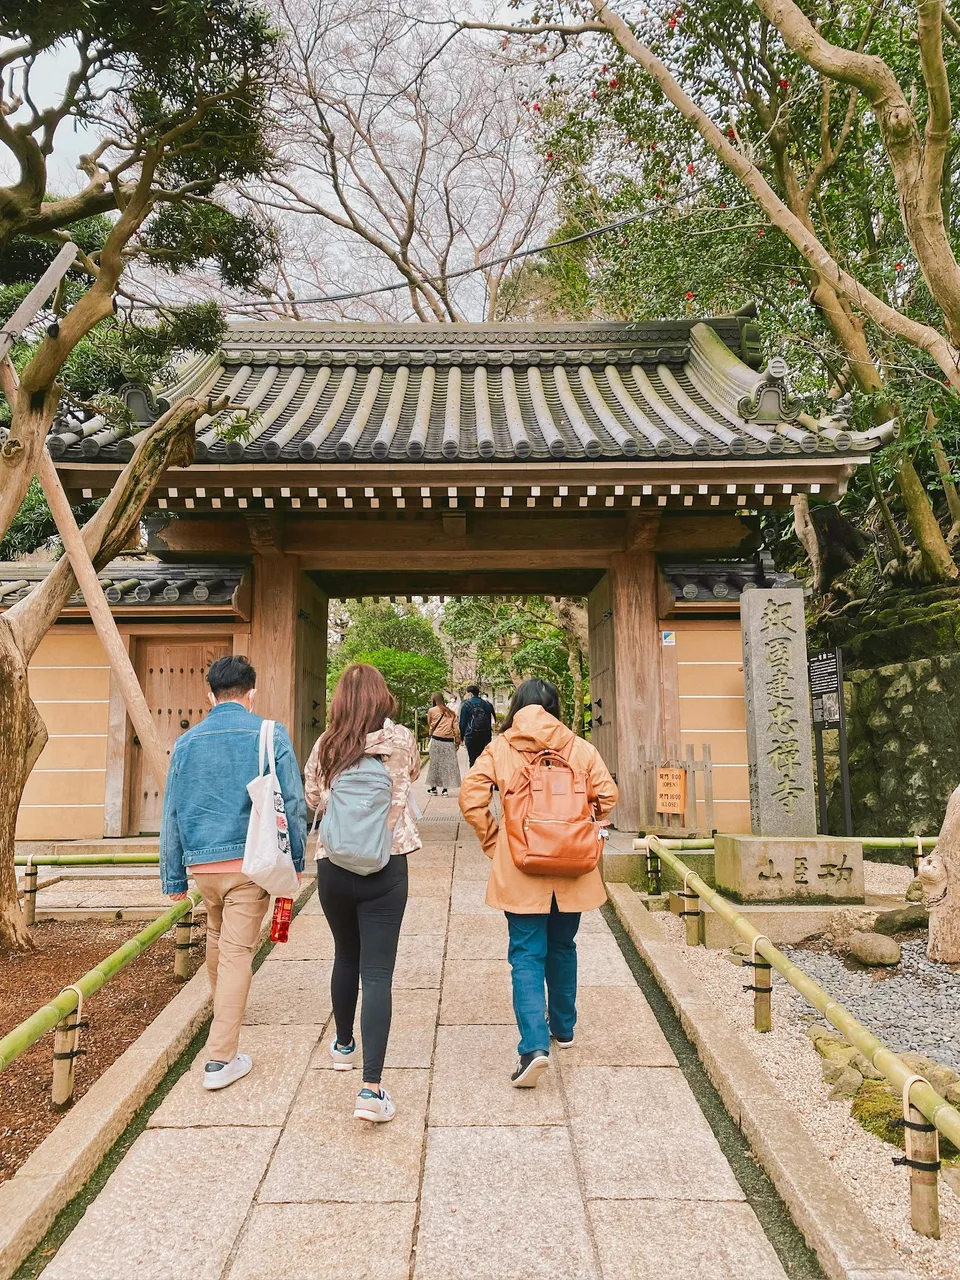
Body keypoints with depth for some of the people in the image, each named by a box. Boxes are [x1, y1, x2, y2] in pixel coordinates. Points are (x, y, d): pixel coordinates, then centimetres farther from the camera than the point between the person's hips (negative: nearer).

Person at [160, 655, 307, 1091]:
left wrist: (173, 876, 14)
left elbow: (172, 813, 7)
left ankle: (223, 1010, 49)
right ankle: (220, 1058, 2)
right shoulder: (271, 735, -5)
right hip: (251, 860, -4)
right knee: (237, 950, 1)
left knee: (217, 938, 26)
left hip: (202, 863, 4)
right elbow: (293, 804, -5)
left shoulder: (186, 742, 4)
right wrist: (296, 860, 5)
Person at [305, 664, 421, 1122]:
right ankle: (371, 1087, -7)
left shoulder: (325, 745, -3)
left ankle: (344, 1045, 43)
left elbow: (312, 799, 11)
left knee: (345, 958, 23)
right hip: (384, 867, -3)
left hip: (332, 866, 3)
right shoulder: (401, 740, -7)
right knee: (377, 973, -1)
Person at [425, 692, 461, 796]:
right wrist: (457, 740, 10)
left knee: (435, 763, 8)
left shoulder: (432, 710, 4)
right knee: (448, 763, 4)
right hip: (449, 740, 2)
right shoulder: (451, 712, 11)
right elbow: (456, 727, 7)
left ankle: (433, 787, 14)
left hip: (436, 739, -2)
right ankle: (445, 788, 3)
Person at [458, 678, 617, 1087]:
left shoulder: (499, 749, -2)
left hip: (519, 869, -2)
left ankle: (535, 1045, -10)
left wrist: (493, 842, 3)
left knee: (527, 955, 3)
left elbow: (471, 798, -9)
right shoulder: (579, 747, 0)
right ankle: (562, 1027, 36)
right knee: (562, 948, 20)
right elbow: (607, 795, -2)